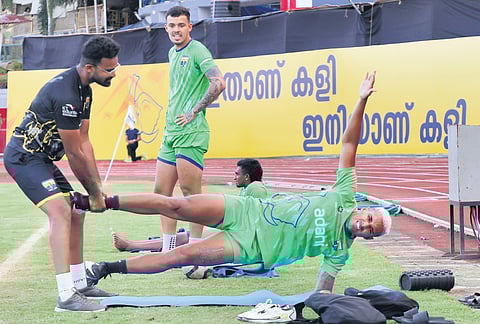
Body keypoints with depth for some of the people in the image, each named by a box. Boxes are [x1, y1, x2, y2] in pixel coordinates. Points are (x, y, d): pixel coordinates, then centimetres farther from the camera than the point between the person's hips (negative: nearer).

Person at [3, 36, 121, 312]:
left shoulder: (84, 90, 7)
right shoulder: (65, 95, -27)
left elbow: (84, 142, 10)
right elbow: (75, 154, -19)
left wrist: (98, 186, 6)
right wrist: (95, 192, -8)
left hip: (41, 157, 11)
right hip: (24, 157, -11)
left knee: (76, 214, 13)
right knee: (60, 211, -23)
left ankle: (80, 286, 23)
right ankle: (66, 297, -29)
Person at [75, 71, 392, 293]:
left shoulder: (340, 249, -5)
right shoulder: (344, 199, -2)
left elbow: (323, 291, -1)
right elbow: (349, 143, -5)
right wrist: (362, 100, -12)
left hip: (251, 246, -2)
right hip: (246, 210, 2)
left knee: (184, 256, -15)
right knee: (175, 204, -14)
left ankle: (110, 268, -5)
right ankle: (101, 201, -4)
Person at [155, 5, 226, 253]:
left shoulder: (196, 51, -8)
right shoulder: (173, 53, 17)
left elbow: (219, 83, -20)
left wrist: (194, 112, -15)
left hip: (191, 132, -9)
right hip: (171, 132, 9)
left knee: (191, 192, -7)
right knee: (162, 191, 8)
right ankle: (168, 249, 14)